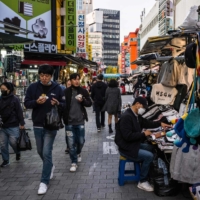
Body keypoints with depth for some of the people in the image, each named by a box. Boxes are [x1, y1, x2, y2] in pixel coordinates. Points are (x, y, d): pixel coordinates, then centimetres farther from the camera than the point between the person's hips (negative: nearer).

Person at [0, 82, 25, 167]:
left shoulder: (14, 99, -6)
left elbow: (19, 112, -8)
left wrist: (21, 123, -10)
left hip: (13, 126, -5)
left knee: (13, 142, -2)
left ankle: (18, 153, 30)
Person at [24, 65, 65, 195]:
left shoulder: (57, 88, -4)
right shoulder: (33, 87, -1)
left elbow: (65, 105, 1)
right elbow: (26, 103, -1)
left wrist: (57, 103, -21)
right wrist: (36, 102, -20)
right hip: (37, 125, 3)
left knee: (47, 152, -6)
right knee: (40, 151, 17)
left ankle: (44, 181, 5)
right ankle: (50, 167, 45)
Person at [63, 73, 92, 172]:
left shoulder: (83, 91, 1)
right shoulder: (66, 92, -5)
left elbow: (90, 103, 6)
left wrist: (83, 101, -14)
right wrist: (62, 119, -5)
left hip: (80, 121, 2)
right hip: (69, 122, -1)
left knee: (81, 141, 12)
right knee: (71, 143, 2)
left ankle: (78, 153, 43)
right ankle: (74, 162, 15)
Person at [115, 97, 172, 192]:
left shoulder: (136, 115, 6)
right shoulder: (126, 117, -24)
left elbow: (147, 123, 20)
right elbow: (128, 136, -29)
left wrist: (160, 124, 10)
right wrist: (143, 134, -21)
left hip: (133, 144, 10)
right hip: (126, 148, -10)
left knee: (150, 148, 14)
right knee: (149, 156, -16)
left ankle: (149, 172, 23)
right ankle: (142, 182, -2)